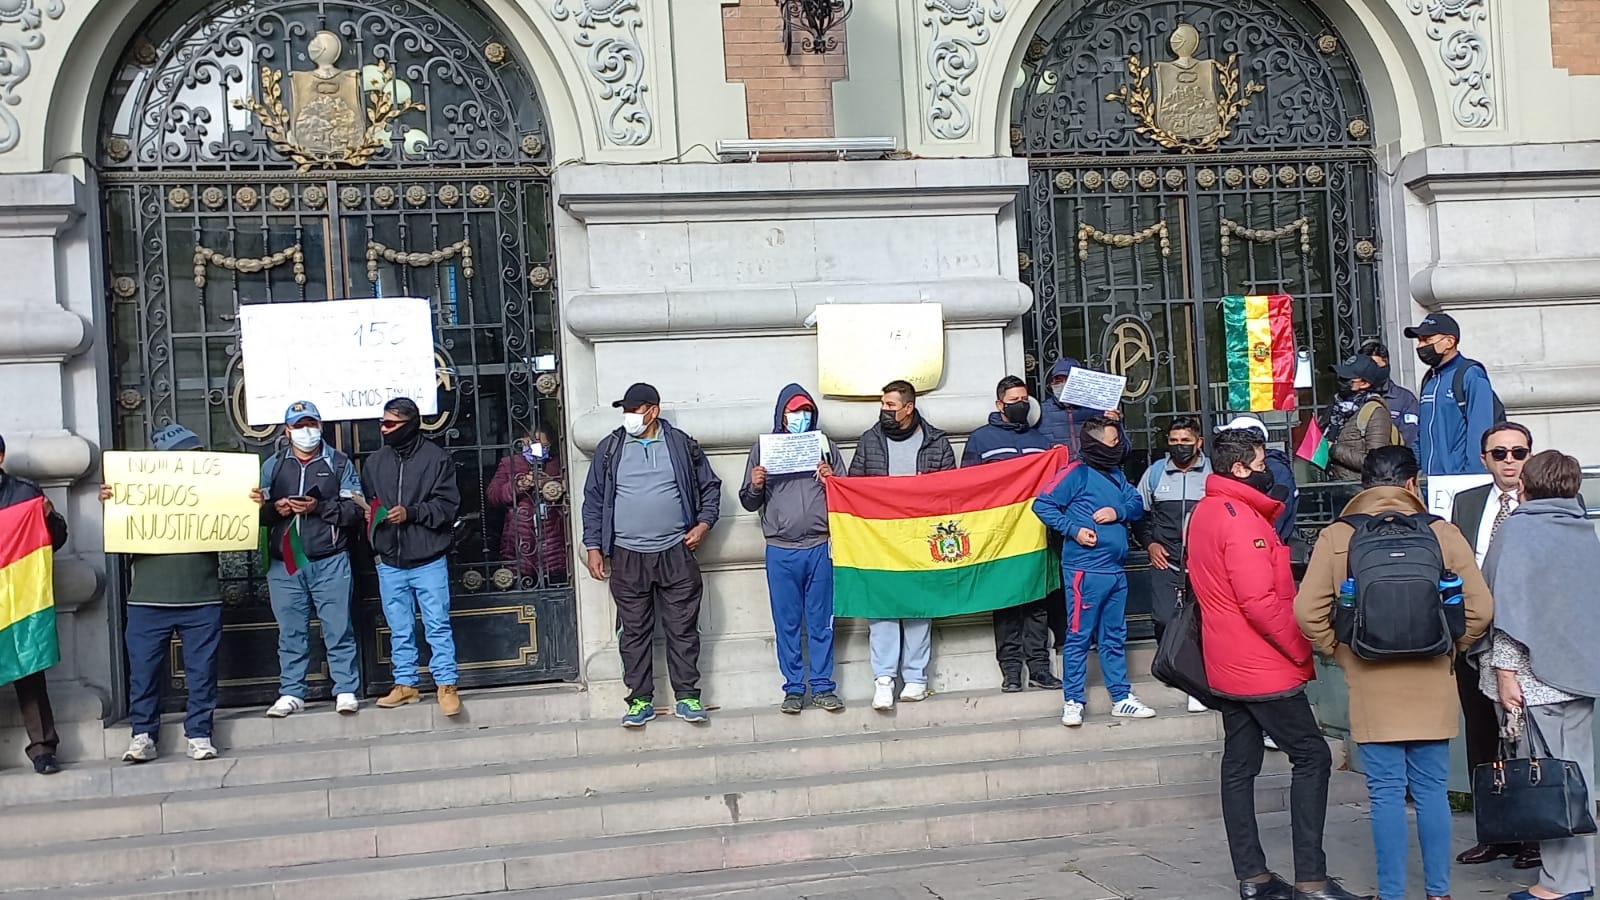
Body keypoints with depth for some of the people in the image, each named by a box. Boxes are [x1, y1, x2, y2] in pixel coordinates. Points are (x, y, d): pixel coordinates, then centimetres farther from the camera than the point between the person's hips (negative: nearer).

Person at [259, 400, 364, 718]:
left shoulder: (339, 463, 6)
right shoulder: (272, 465, 12)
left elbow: (355, 510, -2)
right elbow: (257, 511, 7)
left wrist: (319, 508, -14)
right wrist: (276, 510, -13)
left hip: (330, 562, -2)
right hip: (285, 563, 2)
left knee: (338, 629, 0)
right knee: (291, 632, 6)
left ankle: (346, 691, 6)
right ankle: (291, 693, 13)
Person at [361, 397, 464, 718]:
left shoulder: (436, 458, -5)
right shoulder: (375, 462, 9)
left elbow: (448, 504, -8)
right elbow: (364, 502, 20)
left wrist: (411, 513, -17)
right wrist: (369, 515, -1)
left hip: (429, 559, -4)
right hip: (390, 561, 5)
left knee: (438, 625, -2)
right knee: (399, 628, 11)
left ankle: (446, 685, 4)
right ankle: (405, 684, 21)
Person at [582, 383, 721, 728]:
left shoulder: (681, 444, 4)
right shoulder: (609, 449, 5)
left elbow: (710, 486, 12)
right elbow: (593, 500, 8)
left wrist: (704, 523, -1)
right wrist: (593, 547, 3)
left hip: (676, 554, -1)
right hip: (627, 557, 1)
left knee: (683, 629, 3)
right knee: (633, 632, 5)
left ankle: (687, 697, 11)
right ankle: (640, 700, 13)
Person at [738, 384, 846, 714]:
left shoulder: (825, 445, 7)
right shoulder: (763, 448, 6)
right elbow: (749, 503, 9)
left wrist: (832, 481, -11)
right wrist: (755, 485, -12)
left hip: (820, 547, 0)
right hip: (781, 551, 0)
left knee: (821, 621, 6)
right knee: (787, 623, 5)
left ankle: (822, 686, 14)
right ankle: (794, 688, 14)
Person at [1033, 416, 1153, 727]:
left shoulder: (1116, 475, 13)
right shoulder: (1078, 474, -8)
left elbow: (1137, 503, 13)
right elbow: (1042, 505, -10)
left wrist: (1118, 512, -7)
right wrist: (1073, 529, -16)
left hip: (1115, 570, 8)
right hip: (1085, 570, -7)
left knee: (1114, 637, 14)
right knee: (1079, 637, -2)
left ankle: (1121, 698, 21)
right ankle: (1072, 702, 6)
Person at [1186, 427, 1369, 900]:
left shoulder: (1204, 513, 13)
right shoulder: (1240, 518, -18)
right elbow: (1261, 601, -24)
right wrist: (1302, 649, -13)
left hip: (1227, 667, 10)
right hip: (1265, 667, -10)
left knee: (1239, 765, 9)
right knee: (1312, 755, -3)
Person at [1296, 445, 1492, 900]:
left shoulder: (1336, 537, -4)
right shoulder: (1442, 533, -3)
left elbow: (1307, 610, -8)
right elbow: (1480, 608, -4)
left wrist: (1338, 651, 7)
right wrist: (1452, 649, 12)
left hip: (1370, 687, -1)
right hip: (1432, 686, 1)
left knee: (1386, 793, 5)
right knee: (1432, 789, 12)